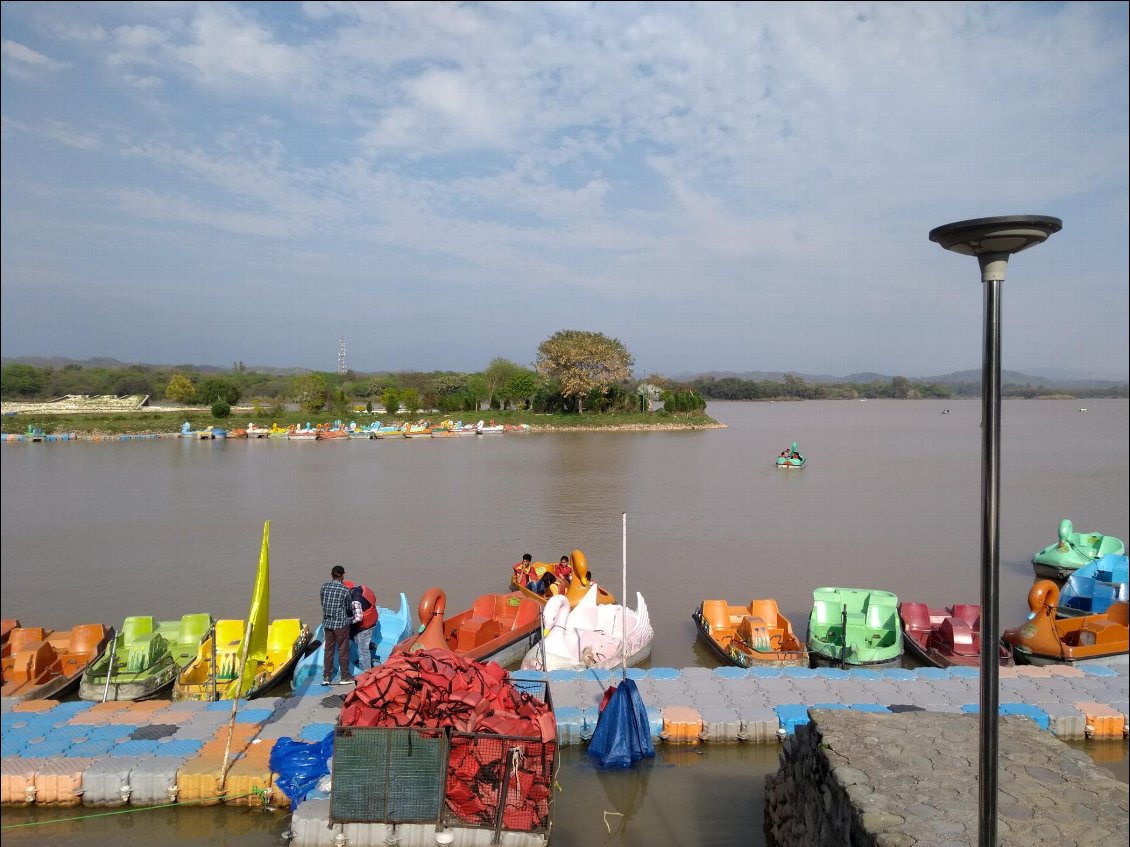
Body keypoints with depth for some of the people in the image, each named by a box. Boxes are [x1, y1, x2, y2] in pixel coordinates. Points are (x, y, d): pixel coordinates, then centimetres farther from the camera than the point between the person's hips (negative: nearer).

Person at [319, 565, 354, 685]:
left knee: (328, 650, 13)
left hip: (327, 623, 4)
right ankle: (345, 677, 14)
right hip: (341, 623, -4)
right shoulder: (345, 590, -13)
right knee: (343, 650, 6)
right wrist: (352, 616, 20)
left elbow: (323, 603, 9)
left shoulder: (324, 586, -1)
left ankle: (326, 677, 17)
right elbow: (350, 607, -1)